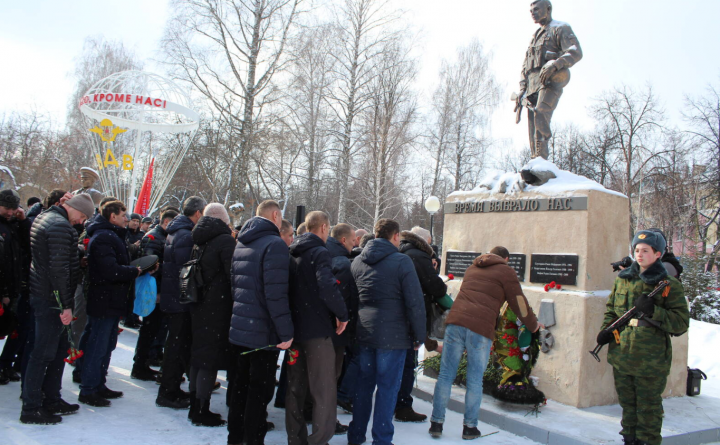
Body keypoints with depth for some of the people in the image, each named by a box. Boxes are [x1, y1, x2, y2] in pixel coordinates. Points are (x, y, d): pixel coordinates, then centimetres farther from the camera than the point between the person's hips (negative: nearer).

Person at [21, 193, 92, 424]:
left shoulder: (45, 217, 14)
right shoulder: (61, 225, -19)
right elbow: (59, 269, -23)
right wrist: (66, 305, -20)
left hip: (40, 292, 10)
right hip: (51, 299, -10)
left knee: (59, 347, 17)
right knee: (44, 352, -2)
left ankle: (51, 399, 26)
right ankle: (31, 408, 9)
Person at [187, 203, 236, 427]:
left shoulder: (200, 239, 10)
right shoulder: (225, 240, -15)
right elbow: (233, 274, -19)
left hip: (199, 306, 8)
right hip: (218, 308, -8)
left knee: (199, 354, 15)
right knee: (211, 358, -1)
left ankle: (195, 407, 26)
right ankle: (202, 412, 6)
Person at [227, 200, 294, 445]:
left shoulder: (241, 243, 12)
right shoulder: (275, 244, -16)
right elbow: (276, 294, -23)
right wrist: (286, 332, -19)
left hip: (238, 329, 9)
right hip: (263, 332, -8)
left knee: (241, 385, 20)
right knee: (260, 391, 3)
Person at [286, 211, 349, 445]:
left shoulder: (293, 253, 11)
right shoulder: (319, 253, -13)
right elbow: (327, 286, -28)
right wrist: (342, 314, -16)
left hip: (295, 328, 8)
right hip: (317, 329, -8)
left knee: (295, 388, 16)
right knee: (324, 391, 2)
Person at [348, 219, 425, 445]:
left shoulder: (357, 261, 9)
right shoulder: (401, 261, -9)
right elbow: (415, 303, -11)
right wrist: (419, 335, -2)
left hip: (363, 333, 6)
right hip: (392, 335, -5)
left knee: (364, 383, 16)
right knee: (387, 388, 4)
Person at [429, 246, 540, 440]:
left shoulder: (472, 268, 26)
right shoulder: (506, 272, 10)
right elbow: (519, 303, 12)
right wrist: (534, 325, 28)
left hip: (455, 322, 4)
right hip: (481, 329, -4)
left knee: (446, 375, 7)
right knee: (475, 380, 6)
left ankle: (436, 423, 11)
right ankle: (470, 427, 13)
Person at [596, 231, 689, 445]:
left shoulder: (670, 285, -8)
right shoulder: (623, 279, 6)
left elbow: (681, 323, -11)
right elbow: (611, 308, 18)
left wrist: (653, 311, -24)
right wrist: (606, 329, 1)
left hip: (650, 362, -5)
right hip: (621, 356, 5)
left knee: (648, 408, 9)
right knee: (627, 404, 20)